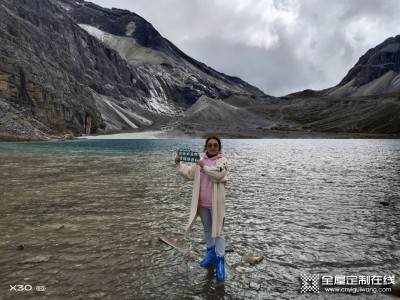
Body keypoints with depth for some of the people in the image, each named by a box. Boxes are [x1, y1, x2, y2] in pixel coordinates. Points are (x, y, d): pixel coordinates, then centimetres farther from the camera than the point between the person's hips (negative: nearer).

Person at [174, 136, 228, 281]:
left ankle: (220, 261, 6)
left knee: (218, 231, -2)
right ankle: (211, 254, 37)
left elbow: (217, 174, -26)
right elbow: (190, 174, 11)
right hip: (202, 202, 6)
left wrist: (204, 166, -23)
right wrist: (179, 164, 1)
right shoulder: (200, 160, 7)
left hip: (215, 203, -6)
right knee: (207, 230, 19)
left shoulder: (222, 160, -9)